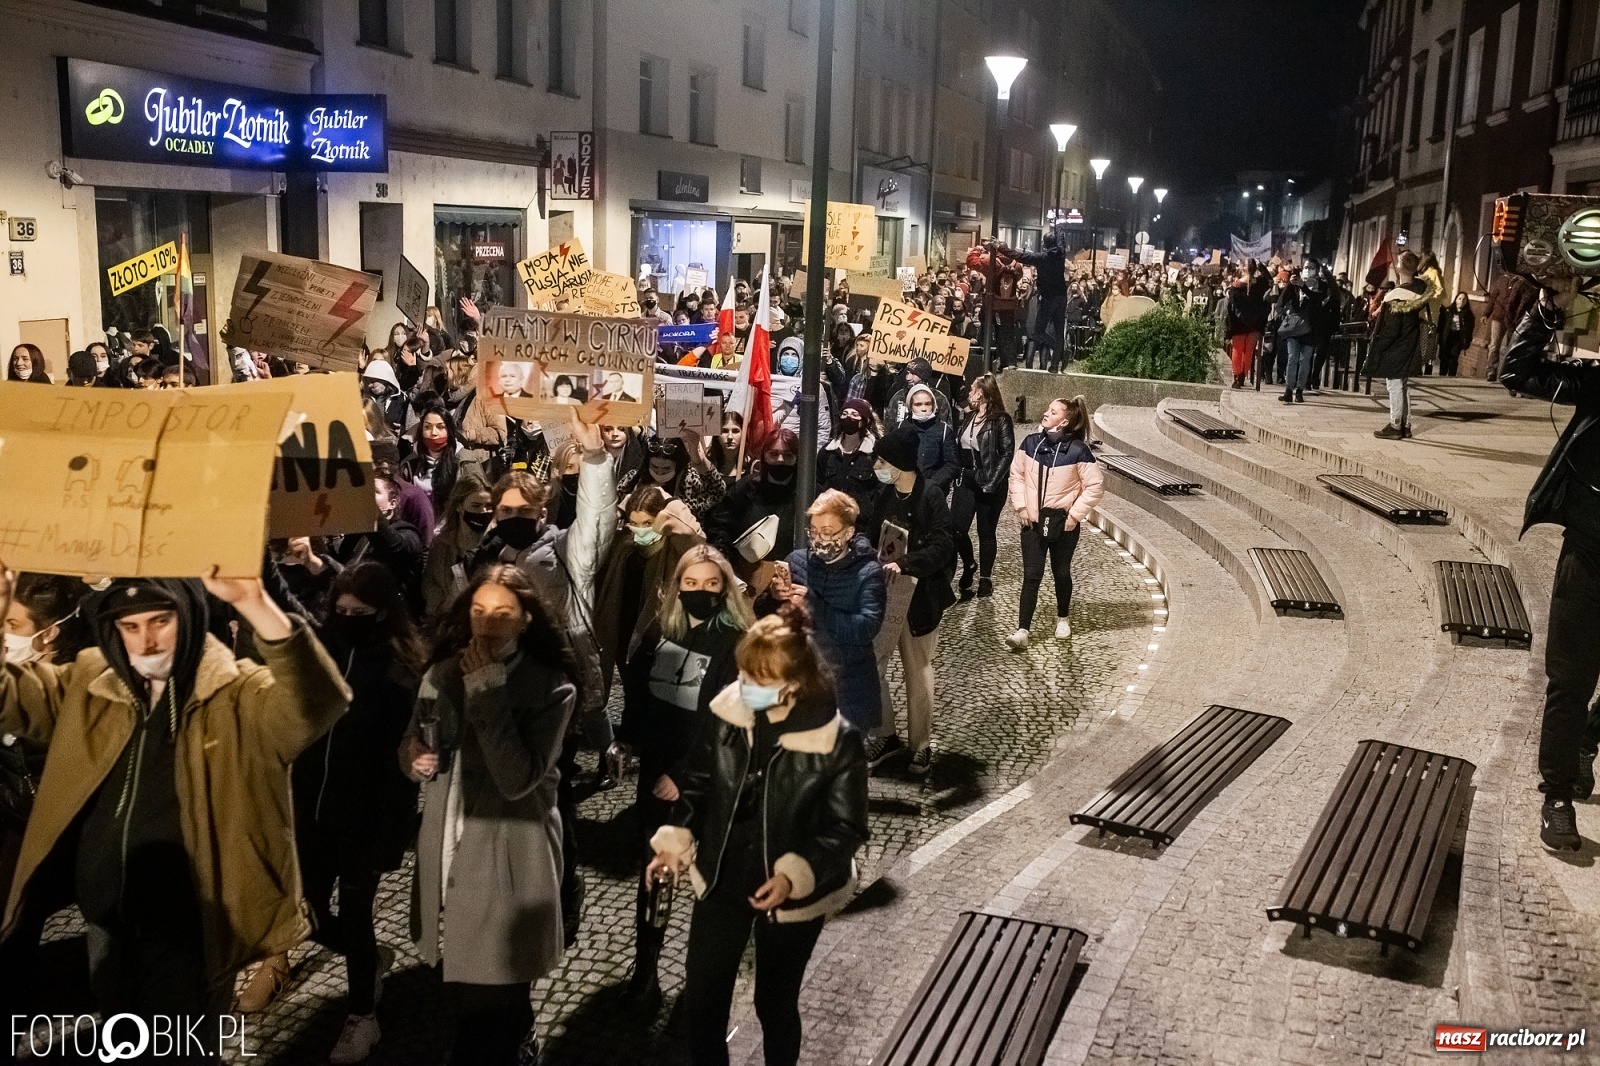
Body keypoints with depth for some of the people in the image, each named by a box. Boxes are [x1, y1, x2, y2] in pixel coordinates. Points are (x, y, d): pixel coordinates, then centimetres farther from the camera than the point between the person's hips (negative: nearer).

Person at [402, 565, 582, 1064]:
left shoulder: (551, 687, -13)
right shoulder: (442, 674, 3)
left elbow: (517, 778, -23)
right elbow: (411, 748, 13)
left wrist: (487, 690, -23)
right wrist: (415, 759, -11)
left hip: (508, 858, -5)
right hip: (446, 848, 5)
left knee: (489, 1001, -1)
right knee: (460, 982, 19)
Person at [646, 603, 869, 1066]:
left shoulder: (837, 742, -22)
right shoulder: (725, 714, -11)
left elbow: (847, 828, -14)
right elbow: (697, 786, 3)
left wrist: (795, 874, -26)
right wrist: (676, 840, -10)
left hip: (793, 895, -3)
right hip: (721, 880, 3)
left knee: (775, 1004, 15)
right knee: (700, 1000, 12)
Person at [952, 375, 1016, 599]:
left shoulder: (1001, 420, -9)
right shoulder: (968, 417, 11)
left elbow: (1007, 453, -13)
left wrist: (992, 482, -20)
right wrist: (957, 475, 4)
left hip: (989, 483, -6)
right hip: (966, 480, 6)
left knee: (986, 532, 5)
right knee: (956, 528, -2)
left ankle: (985, 577, 19)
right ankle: (969, 565, 24)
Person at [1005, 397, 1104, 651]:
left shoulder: (1077, 450, -14)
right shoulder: (1030, 443, -3)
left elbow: (1096, 485, -10)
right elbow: (1017, 474, 7)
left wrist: (1075, 513, -11)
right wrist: (1020, 506, -1)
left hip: (1063, 523, -2)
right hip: (1032, 521, 2)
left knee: (1061, 573, 14)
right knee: (1031, 576, -1)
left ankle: (1062, 619, 36)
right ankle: (1022, 631, -4)